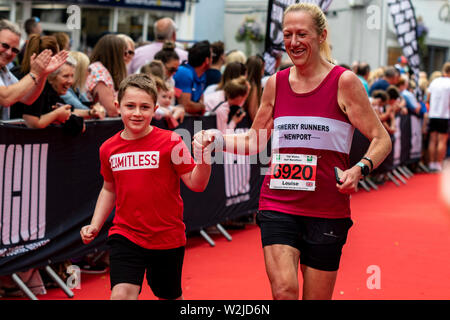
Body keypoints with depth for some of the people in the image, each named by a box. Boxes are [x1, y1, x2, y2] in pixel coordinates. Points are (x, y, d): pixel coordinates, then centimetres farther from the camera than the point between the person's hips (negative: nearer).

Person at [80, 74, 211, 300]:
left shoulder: (170, 141, -8)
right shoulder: (109, 149, 3)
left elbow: (196, 184, -10)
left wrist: (204, 157, -28)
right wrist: (95, 225, 9)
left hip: (167, 239, -1)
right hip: (124, 236, 2)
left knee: (170, 297, 14)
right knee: (121, 294, -17)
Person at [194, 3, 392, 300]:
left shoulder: (344, 82, -3)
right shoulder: (276, 84, 8)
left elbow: (381, 139, -2)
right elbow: (254, 142, 19)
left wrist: (358, 170, -20)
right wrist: (218, 139, 1)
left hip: (327, 209, -2)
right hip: (278, 205, 2)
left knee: (317, 297, 6)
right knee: (284, 290, -20)